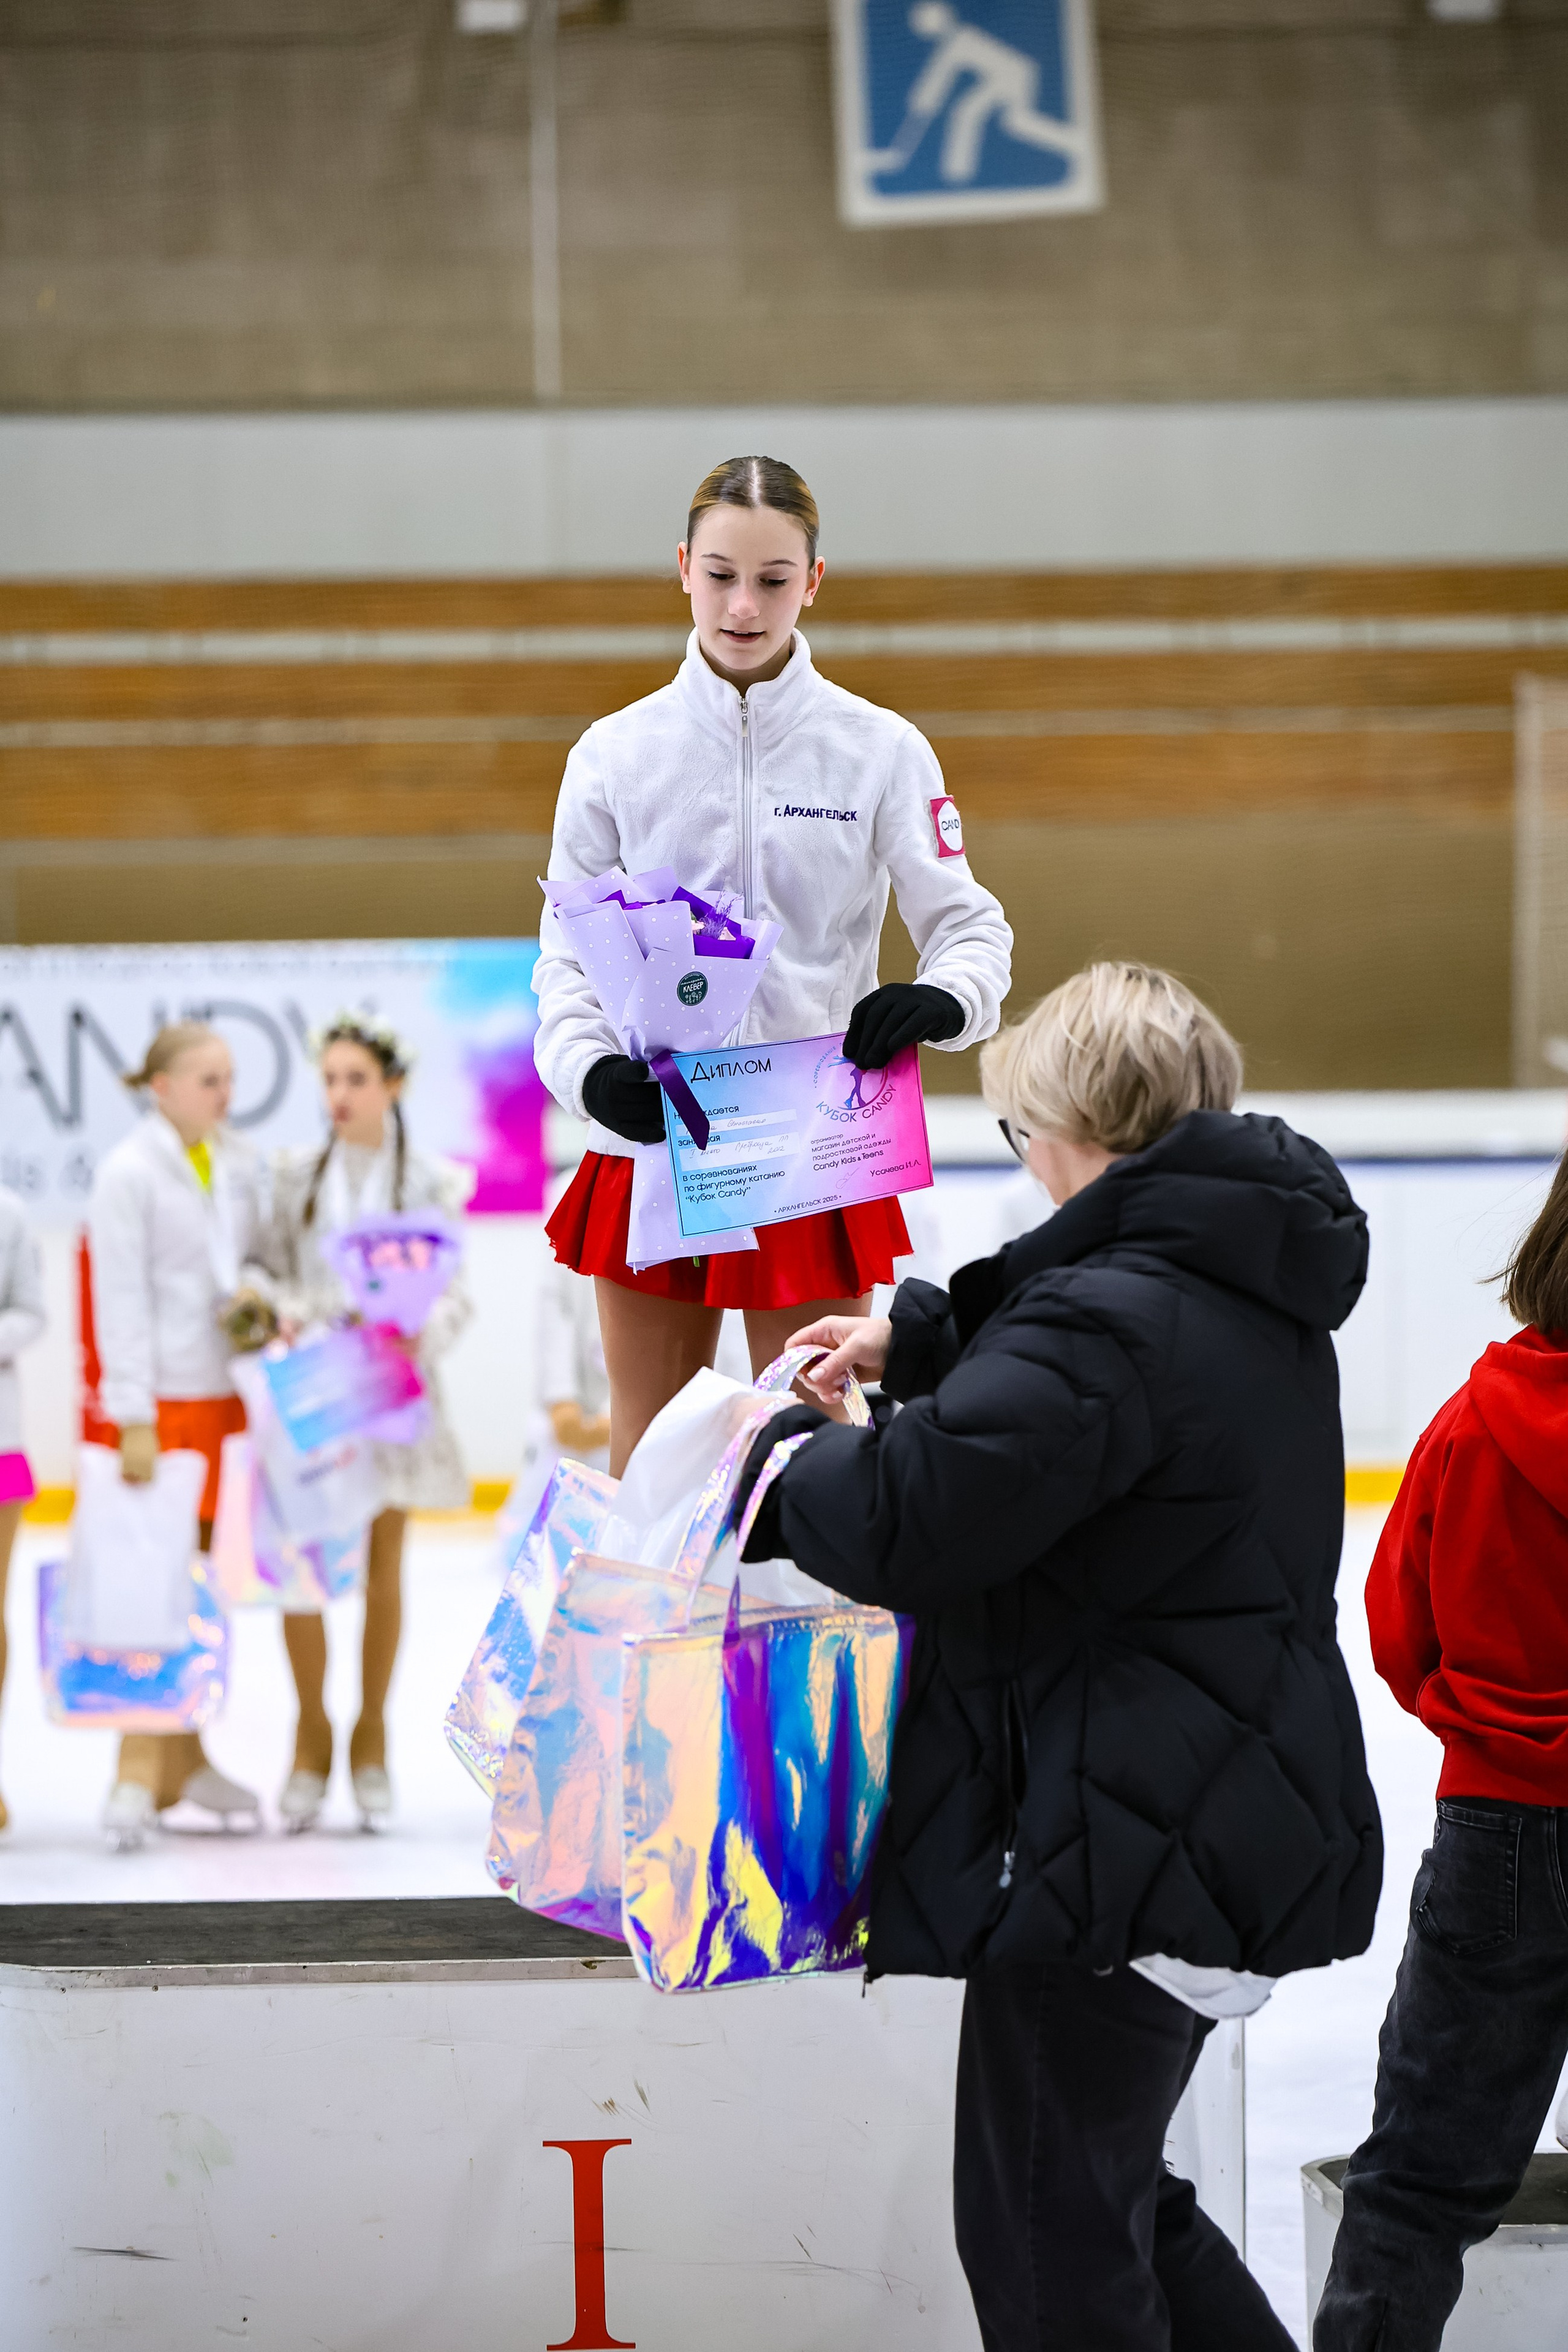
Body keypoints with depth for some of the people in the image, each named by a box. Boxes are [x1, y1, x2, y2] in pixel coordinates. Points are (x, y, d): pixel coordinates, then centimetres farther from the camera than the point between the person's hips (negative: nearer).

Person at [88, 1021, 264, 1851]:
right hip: (155, 1401, -6)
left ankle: (182, 1759, 16)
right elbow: (123, 1300, -11)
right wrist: (134, 1416, -14)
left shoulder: (237, 1165, 10)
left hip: (221, 1395, 6)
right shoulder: (128, 1173, -9)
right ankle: (141, 1771, -4)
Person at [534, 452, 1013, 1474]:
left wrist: (941, 999, -23)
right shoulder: (618, 754, 3)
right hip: (650, 1147, 1)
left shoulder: (881, 750, 1)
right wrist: (590, 1066, -16)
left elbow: (970, 925, 1)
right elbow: (568, 950, 5)